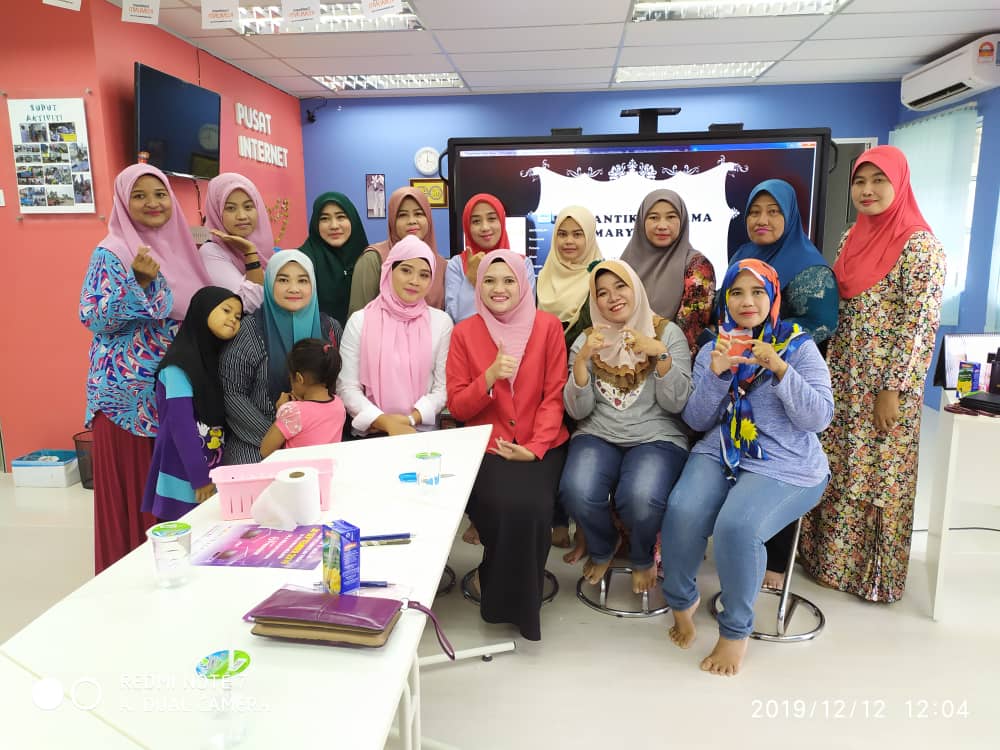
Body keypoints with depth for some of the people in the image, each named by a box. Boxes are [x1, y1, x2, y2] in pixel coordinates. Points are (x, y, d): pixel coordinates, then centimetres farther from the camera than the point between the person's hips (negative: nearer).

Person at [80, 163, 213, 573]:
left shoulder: (181, 247, 10)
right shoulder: (110, 253, -7)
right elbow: (93, 319, -14)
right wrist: (139, 280, -24)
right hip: (129, 391, -5)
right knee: (132, 482, 2)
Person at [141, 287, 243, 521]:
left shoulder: (219, 357, 9)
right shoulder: (180, 363, -14)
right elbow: (181, 425, -19)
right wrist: (200, 478, -18)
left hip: (212, 471, 7)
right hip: (184, 478, -7)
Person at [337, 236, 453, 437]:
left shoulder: (441, 322, 4)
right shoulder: (360, 321, 2)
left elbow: (443, 387, 2)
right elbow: (347, 387, -1)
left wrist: (411, 419, -11)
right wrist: (385, 422, -14)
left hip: (423, 431, 0)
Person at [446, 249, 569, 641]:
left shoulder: (548, 326, 1)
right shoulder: (464, 332, 2)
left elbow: (554, 396, -1)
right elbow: (457, 407, 0)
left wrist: (535, 448, -14)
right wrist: (489, 376, -18)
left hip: (541, 447, 0)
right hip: (487, 446, 0)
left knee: (530, 506, -26)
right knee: (502, 504, -27)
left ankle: (513, 595, 5)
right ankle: (501, 582, 6)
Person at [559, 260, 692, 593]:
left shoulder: (668, 333, 2)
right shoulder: (587, 340, 7)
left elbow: (676, 403, -6)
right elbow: (578, 410, -2)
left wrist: (661, 354, -19)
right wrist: (582, 359, -15)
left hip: (657, 438, -1)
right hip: (598, 436, 2)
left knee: (640, 497, -32)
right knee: (577, 491, -29)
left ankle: (642, 558, 6)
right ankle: (602, 548, 8)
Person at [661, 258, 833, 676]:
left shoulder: (799, 346, 3)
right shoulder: (712, 350, 12)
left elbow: (819, 418, -7)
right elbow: (697, 421, 5)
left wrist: (780, 369, -19)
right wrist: (716, 374, -11)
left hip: (785, 467, -2)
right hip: (719, 455, 3)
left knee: (737, 526, -30)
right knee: (683, 511, -27)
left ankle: (736, 629, -4)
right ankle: (681, 601, 2)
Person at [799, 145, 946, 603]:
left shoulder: (919, 245, -12)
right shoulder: (853, 238, 10)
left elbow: (920, 324, -16)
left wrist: (892, 390, -18)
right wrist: (829, 373, 11)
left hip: (884, 385, -7)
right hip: (842, 381, 7)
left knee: (878, 479, 4)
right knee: (835, 474, 13)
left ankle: (873, 572, 21)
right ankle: (832, 557, 29)